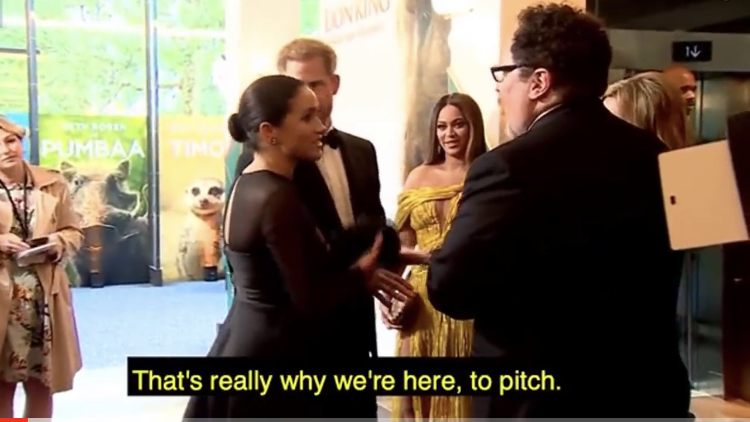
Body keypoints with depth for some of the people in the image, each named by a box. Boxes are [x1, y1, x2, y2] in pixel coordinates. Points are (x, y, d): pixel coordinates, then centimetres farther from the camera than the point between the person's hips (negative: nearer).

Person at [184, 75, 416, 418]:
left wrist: (355, 276, 1)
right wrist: (362, 274, -6)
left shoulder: (247, 185, 6)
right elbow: (309, 301, -22)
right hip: (274, 357, -9)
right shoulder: (278, 199, -22)